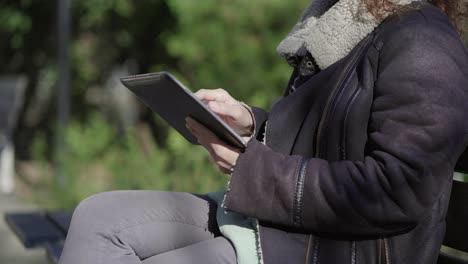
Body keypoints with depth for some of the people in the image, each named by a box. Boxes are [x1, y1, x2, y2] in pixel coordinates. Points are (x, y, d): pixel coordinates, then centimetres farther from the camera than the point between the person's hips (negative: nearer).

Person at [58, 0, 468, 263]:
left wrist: (251, 169, -20)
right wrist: (248, 123, 2)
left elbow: (397, 192, -25)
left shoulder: (424, 47, -17)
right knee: (98, 217, -1)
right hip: (261, 218, 10)